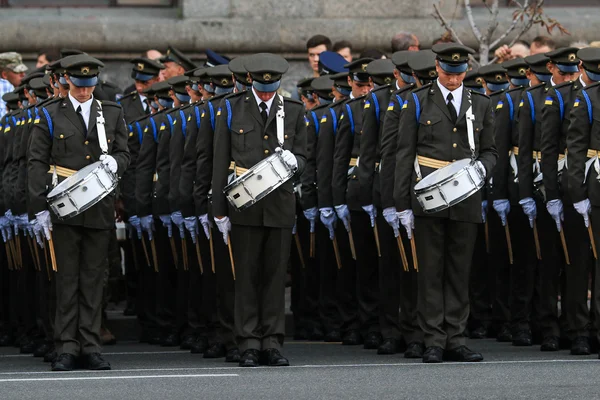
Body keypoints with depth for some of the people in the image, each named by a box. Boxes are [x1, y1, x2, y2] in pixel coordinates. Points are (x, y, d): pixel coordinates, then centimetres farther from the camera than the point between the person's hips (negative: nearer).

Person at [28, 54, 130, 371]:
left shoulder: (112, 114, 12)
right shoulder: (50, 116, 4)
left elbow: (124, 154, 15)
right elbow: (37, 163, 1)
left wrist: (114, 161, -11)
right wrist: (39, 208, -7)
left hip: (100, 210, 2)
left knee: (93, 279, 4)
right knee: (67, 279, -1)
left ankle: (90, 347, 7)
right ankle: (66, 348, 2)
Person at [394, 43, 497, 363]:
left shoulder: (480, 104, 12)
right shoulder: (418, 102, 4)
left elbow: (489, 150, 18)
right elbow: (405, 155, 3)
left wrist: (482, 166, -7)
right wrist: (403, 205, -2)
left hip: (466, 199, 2)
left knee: (460, 271, 4)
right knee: (431, 271, -2)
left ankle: (455, 341, 8)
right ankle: (434, 343, 0)